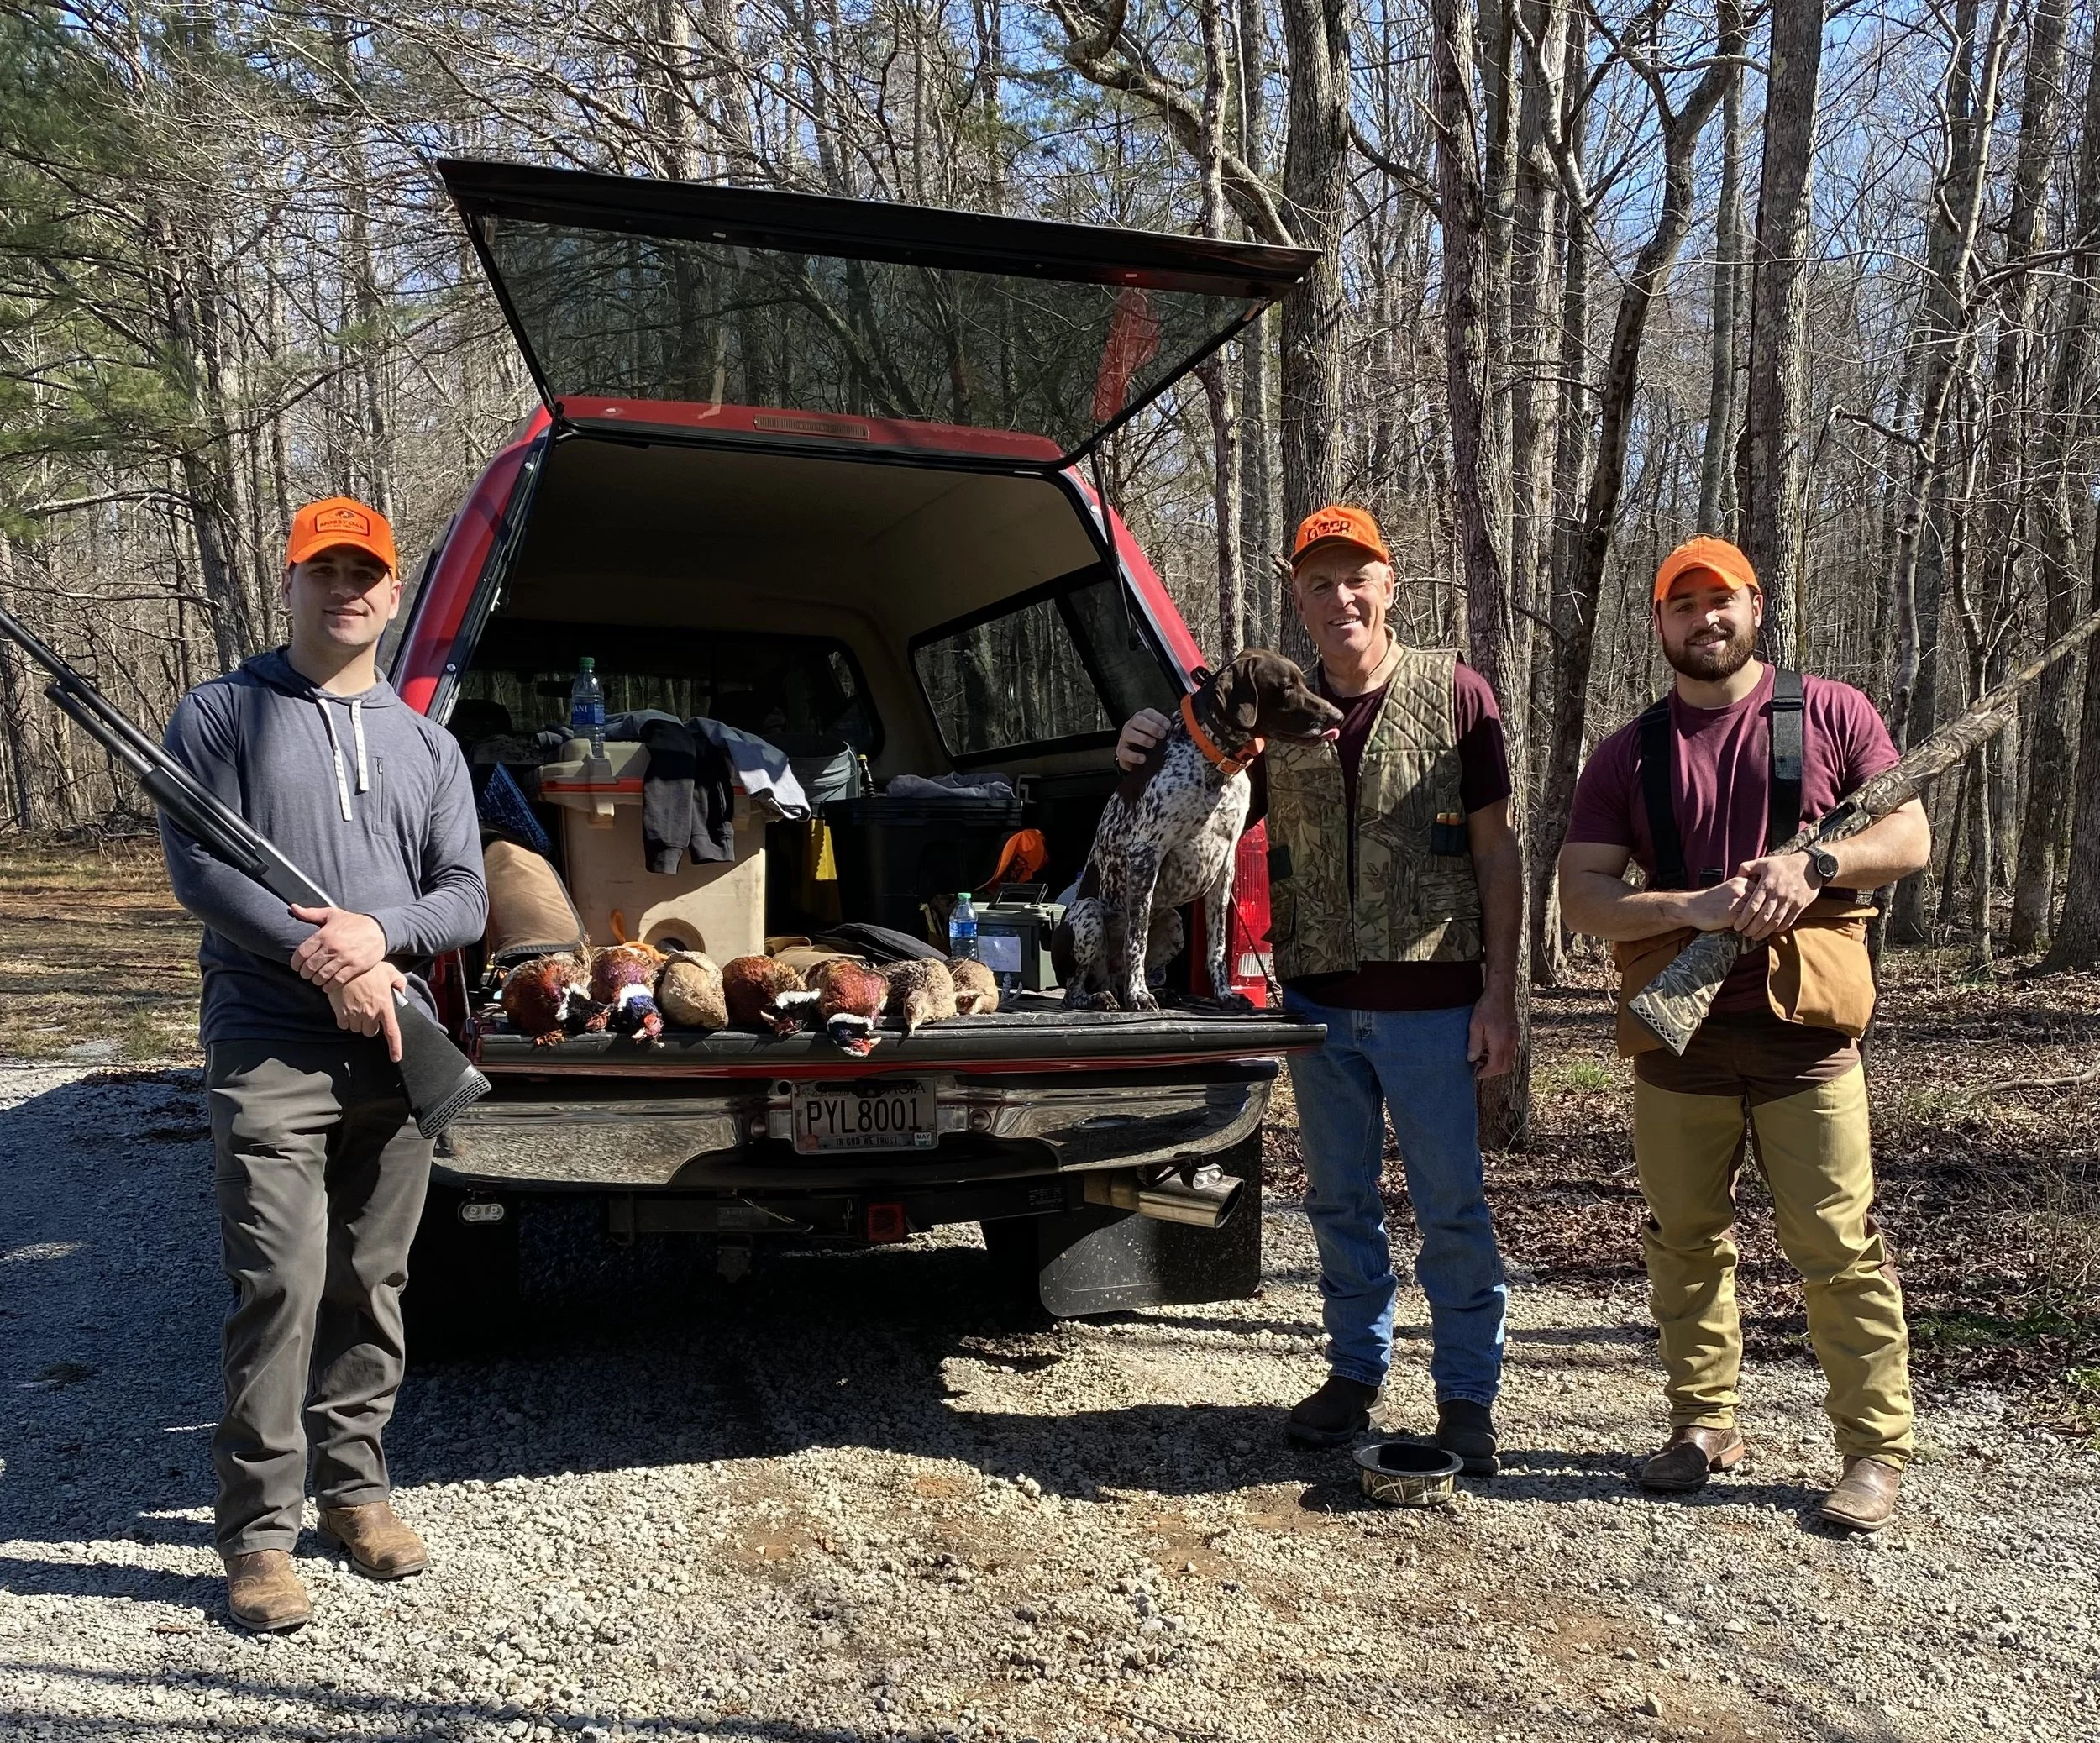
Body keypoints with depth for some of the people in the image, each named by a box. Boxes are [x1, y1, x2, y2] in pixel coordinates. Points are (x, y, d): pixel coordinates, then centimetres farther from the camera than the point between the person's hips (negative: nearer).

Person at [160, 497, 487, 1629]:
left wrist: (380, 930, -13)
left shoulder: (427, 744, 15)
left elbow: (466, 896, 8)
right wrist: (323, 959, -16)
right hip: (268, 1051, -4)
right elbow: (197, 868, -7)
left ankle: (355, 1488, 24)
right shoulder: (222, 715, 4)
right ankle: (258, 1533, 3)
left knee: (372, 1285, 10)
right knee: (279, 1287, -8)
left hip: (396, 1050, 4)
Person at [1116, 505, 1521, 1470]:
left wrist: (1499, 993, -7)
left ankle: (1466, 1396, 20)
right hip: (1317, 1001, 4)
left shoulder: (1455, 692, -4)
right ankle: (1355, 1372, 31)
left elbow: (1495, 849, -3)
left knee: (1451, 1208, 5)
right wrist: (1150, 764, -7)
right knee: (1340, 1205, 15)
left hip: (1431, 1002, -3)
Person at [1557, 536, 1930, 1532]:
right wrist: (1694, 907, -16)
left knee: (1839, 1244, -2)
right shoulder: (1629, 755, 8)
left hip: (1804, 1030, -2)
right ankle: (1704, 1422, 24)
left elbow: (1911, 839, 4)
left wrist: (1813, 865, -15)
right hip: (1675, 1035, 2)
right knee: (1685, 1238, 10)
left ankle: (1876, 1450, 9)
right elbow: (1580, 899, 1)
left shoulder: (1829, 715, 6)